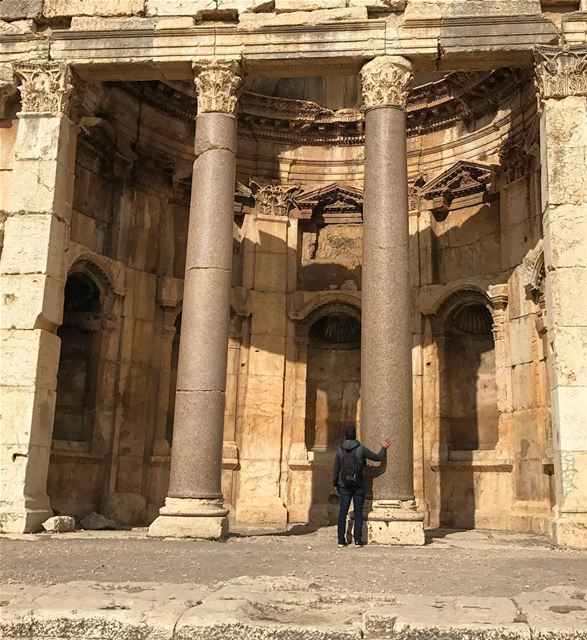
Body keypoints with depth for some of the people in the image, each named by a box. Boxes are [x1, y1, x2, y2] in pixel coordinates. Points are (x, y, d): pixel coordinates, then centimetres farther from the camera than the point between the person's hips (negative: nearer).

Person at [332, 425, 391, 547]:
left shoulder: (340, 451, -2)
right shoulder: (361, 449, -8)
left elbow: (336, 470, 3)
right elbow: (378, 458, 0)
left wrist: (335, 484, 16)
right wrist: (384, 448, 16)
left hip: (344, 487, 1)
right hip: (359, 487, -1)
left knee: (343, 513, 6)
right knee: (358, 513, 5)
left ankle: (341, 540, 6)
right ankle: (357, 540, 2)